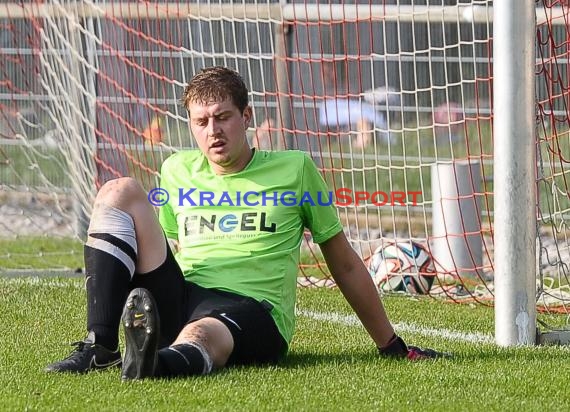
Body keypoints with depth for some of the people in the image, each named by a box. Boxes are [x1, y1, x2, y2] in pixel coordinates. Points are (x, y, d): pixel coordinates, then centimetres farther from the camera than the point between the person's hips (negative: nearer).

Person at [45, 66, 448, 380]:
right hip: (177, 301, 4)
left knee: (200, 336, -41)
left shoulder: (294, 168, 12)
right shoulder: (177, 171, 20)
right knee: (120, 191, -13)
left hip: (252, 309, -4)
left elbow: (344, 263, 18)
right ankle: (99, 346, -29)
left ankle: (153, 363, -81)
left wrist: (392, 346, 20)